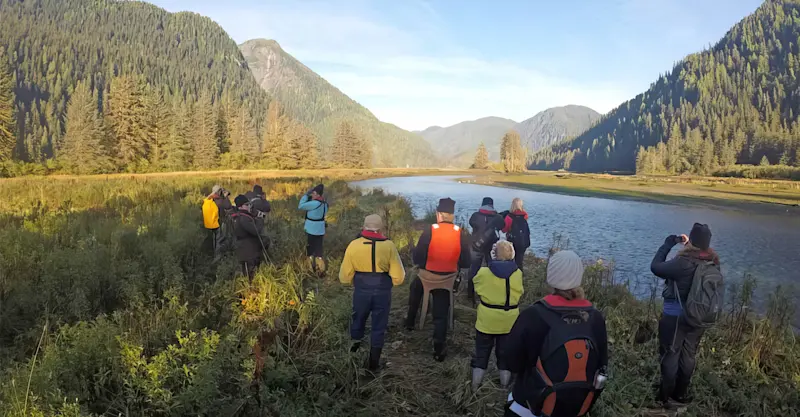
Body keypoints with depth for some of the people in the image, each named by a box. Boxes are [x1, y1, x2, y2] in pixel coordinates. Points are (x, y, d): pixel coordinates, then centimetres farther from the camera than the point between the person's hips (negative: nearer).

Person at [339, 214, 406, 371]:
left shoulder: (354, 245, -9)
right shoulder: (389, 245, -11)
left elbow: (344, 276, -4)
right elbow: (398, 276, -10)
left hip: (361, 291, 1)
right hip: (382, 292, -1)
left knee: (358, 319, 26)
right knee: (379, 326, 14)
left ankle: (354, 347, 46)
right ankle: (373, 362, 24)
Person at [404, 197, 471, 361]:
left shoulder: (429, 232, -17)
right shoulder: (461, 235, -10)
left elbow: (417, 259, -14)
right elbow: (465, 263, -3)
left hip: (426, 277, -1)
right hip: (447, 280, 1)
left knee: (415, 289, 33)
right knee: (441, 316, 12)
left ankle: (410, 322, 43)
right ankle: (439, 350, 12)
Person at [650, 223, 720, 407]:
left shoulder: (683, 263, -26)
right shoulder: (713, 262, -7)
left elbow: (655, 267, -15)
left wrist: (667, 244, -7)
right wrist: (688, 244, 11)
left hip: (675, 317, -6)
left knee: (670, 355, 9)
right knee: (689, 355, 19)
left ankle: (667, 396, 21)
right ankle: (681, 394, 34)